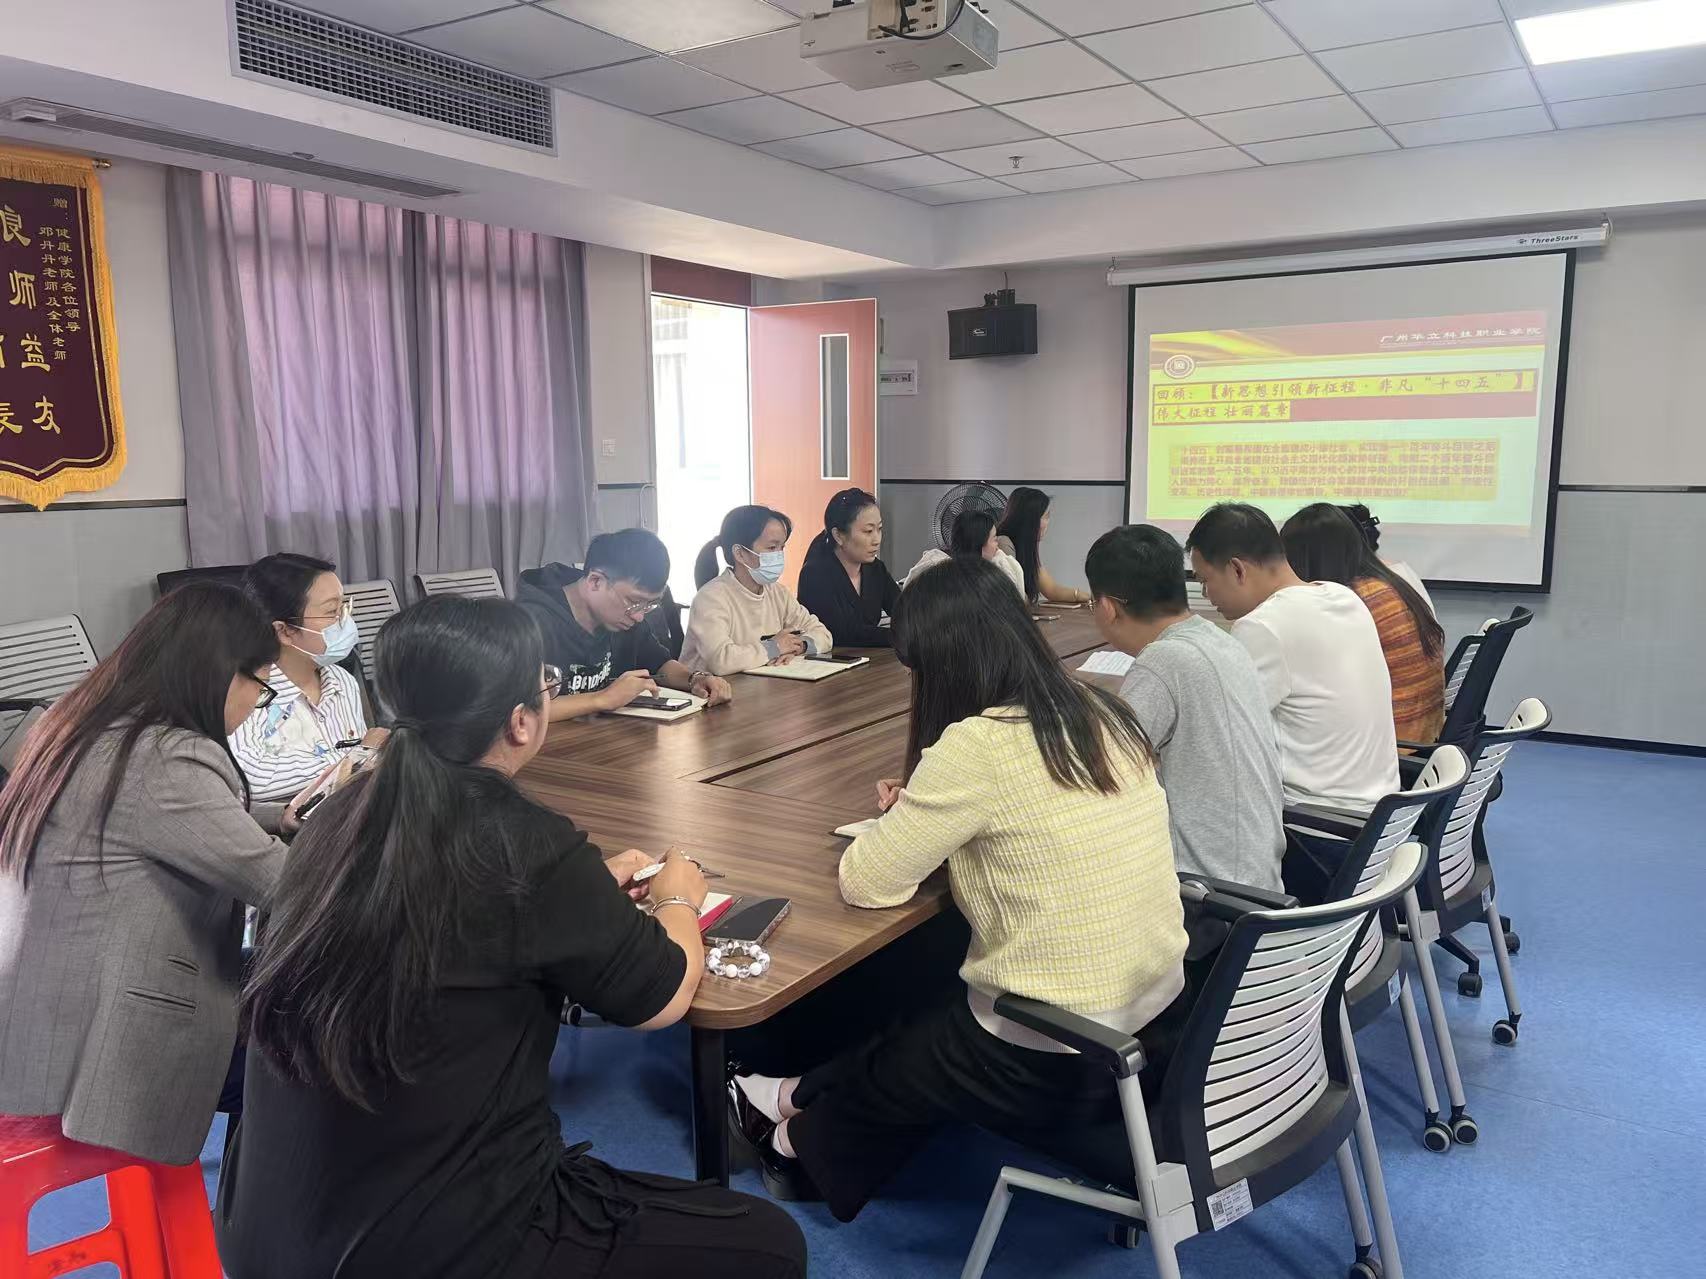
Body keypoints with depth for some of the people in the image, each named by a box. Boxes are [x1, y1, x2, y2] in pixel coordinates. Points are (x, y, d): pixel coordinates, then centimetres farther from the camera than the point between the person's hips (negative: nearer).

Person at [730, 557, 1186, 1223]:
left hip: (1058, 1062, -7)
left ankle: (802, 1144, 52)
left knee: (892, 1067, 24)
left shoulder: (977, 745, -24)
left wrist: (897, 822, 5)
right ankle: (805, 1096, 50)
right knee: (925, 1019, 28)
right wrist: (922, 813, 8)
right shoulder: (1105, 715, -1)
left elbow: (864, 883, -15)